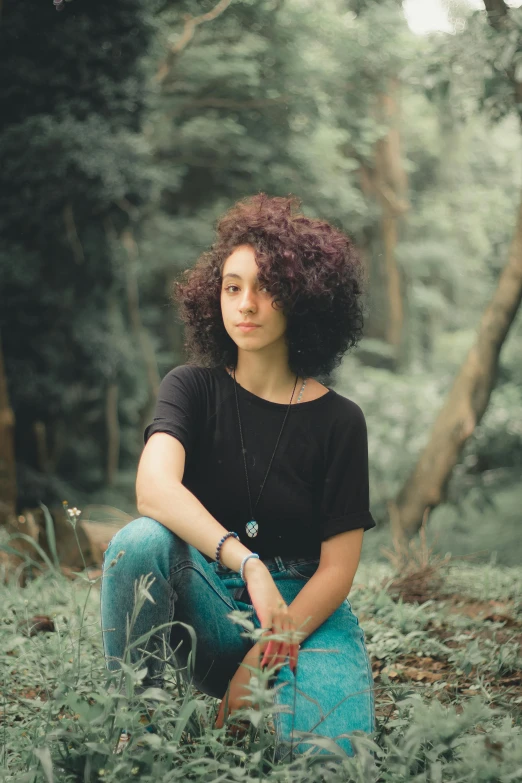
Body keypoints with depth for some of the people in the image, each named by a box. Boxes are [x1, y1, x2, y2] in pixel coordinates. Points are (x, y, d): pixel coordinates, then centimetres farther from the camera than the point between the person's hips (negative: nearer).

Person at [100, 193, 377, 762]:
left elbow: (337, 567, -4)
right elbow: (154, 487, -23)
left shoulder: (338, 421, -2)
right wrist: (247, 564, -37)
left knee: (327, 755, -28)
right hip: (209, 600, 1)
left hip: (306, 610, 0)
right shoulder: (194, 388, -1)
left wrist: (262, 660, -16)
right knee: (139, 542, -32)